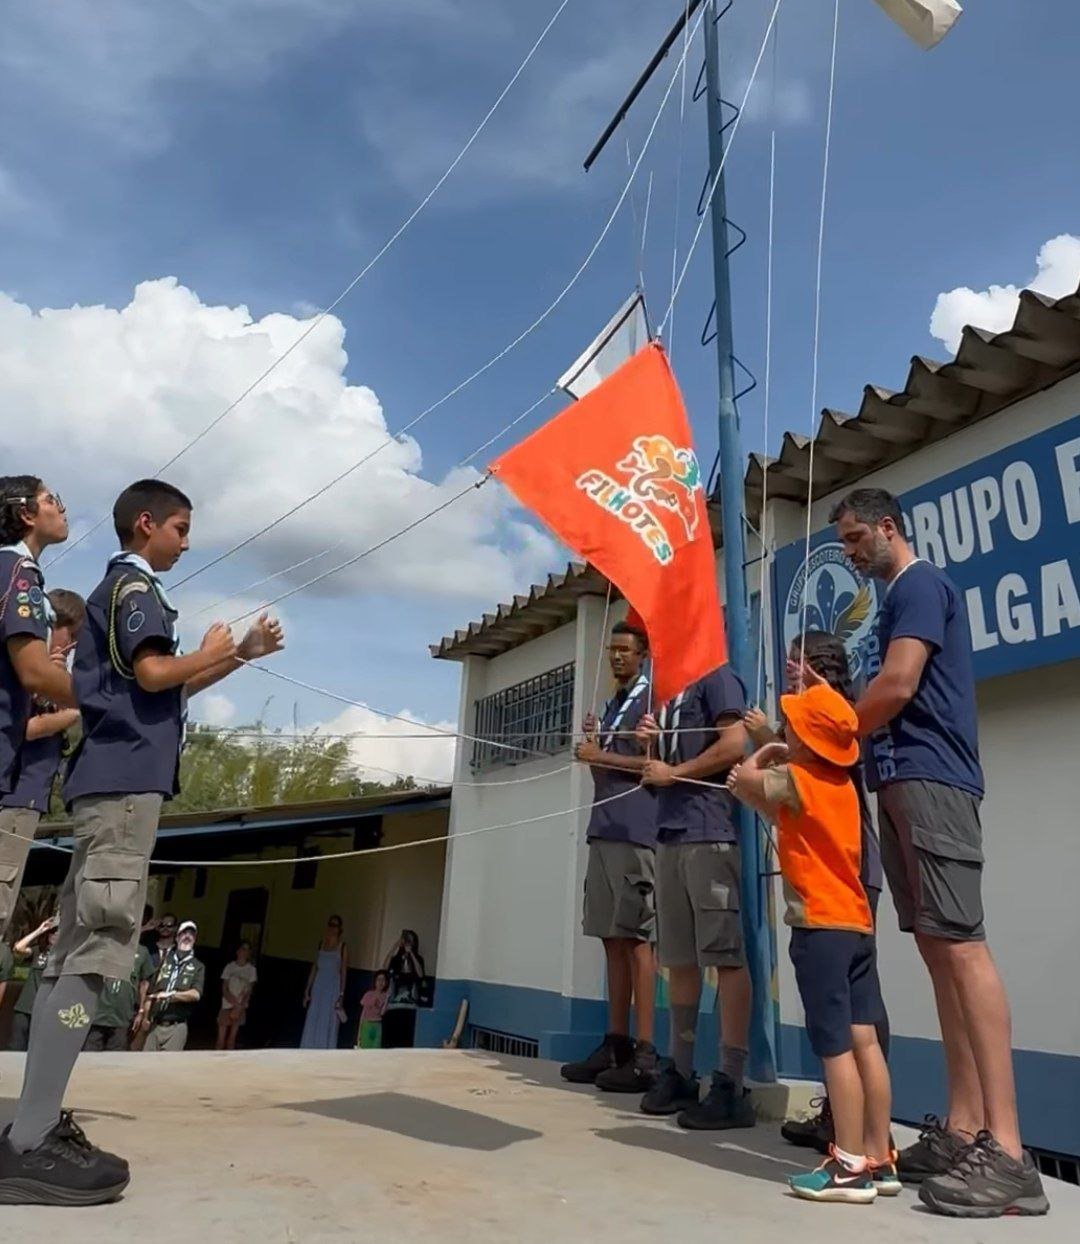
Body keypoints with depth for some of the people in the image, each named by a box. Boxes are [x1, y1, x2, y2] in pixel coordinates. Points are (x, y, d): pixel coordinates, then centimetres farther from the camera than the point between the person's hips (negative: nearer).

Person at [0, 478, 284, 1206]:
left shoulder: (117, 588, 26)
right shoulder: (135, 585, -4)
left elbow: (168, 691, 29)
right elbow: (154, 674, -20)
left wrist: (242, 655, 25)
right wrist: (210, 653, -1)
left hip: (110, 779, 10)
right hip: (126, 779, -10)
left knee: (78, 946, 7)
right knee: (102, 947, -14)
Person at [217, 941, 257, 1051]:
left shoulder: (251, 969, 0)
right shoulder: (229, 966, 0)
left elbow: (249, 991, -2)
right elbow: (224, 989, -2)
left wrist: (239, 1007, -13)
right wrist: (234, 1002, -14)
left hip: (241, 1008, 0)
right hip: (227, 1006, 0)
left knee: (232, 1037, 1)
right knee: (221, 1038, -5)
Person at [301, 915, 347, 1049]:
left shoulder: (342, 946, -2)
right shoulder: (321, 943, 10)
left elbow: (344, 972, -5)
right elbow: (314, 967, 12)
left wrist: (341, 995, -11)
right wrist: (307, 990, 8)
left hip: (333, 988, -4)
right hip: (318, 986, 4)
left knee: (328, 1025, -4)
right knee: (312, 1024, 4)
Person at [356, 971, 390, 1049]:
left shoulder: (385, 996, 2)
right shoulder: (369, 994, -1)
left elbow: (382, 1012, -10)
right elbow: (363, 1013, 1)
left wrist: (387, 998, -14)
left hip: (377, 1026, 1)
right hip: (366, 1025, -1)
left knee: (376, 1049, -5)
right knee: (364, 1048, -4)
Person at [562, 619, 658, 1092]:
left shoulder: (651, 699, -1)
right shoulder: (611, 705, 23)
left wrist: (600, 755, -9)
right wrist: (591, 748, 7)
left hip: (635, 831, -8)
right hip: (603, 830, 8)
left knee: (636, 937, -8)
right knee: (613, 939, 9)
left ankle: (644, 1056, -4)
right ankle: (615, 1045, 15)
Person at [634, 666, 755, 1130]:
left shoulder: (717, 677, 0)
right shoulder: (671, 693, 25)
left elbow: (734, 745, -13)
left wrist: (673, 772, -8)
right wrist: (654, 743, 8)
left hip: (708, 834, -8)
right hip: (670, 835, 9)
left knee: (724, 956, -6)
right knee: (680, 959, 10)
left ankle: (731, 1086, -3)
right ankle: (680, 1071, 18)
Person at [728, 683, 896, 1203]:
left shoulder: (795, 779, -10)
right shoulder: (841, 784, 12)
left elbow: (746, 775, 4)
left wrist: (765, 755, 20)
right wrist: (752, 795, 16)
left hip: (821, 927, -8)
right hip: (857, 925, 8)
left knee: (835, 1047, -4)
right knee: (864, 1041, 9)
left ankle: (851, 1165, 2)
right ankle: (879, 1159, 15)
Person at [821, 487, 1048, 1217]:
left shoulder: (921, 583, -3)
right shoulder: (900, 599, 26)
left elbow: (897, 686, -15)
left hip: (928, 779, -10)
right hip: (903, 783, 10)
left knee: (960, 944, -13)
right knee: (939, 949, 7)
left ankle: (1007, 1154, -10)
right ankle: (964, 1130, 11)